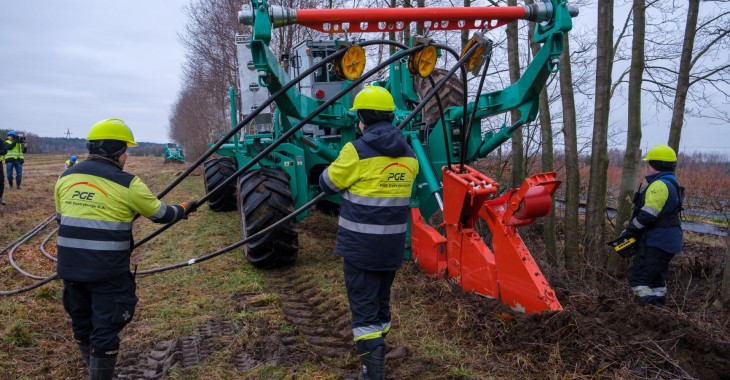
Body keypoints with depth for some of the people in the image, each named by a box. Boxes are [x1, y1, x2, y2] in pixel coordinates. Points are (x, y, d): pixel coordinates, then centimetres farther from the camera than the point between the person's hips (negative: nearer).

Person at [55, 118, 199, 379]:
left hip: (70, 267, 7)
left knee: (82, 324, 21)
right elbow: (160, 213, 1)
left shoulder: (65, 177, 8)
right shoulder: (126, 183, -10)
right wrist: (184, 208, 19)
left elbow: (62, 219, 19)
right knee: (105, 329, 4)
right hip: (107, 271, -7)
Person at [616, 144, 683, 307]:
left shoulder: (660, 185, -19)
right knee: (656, 278, 18)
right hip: (668, 242, 11)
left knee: (638, 278, -8)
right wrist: (633, 229, 13)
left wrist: (629, 230, -10)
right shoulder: (671, 183, 16)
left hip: (656, 242, -11)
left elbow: (647, 215, -24)